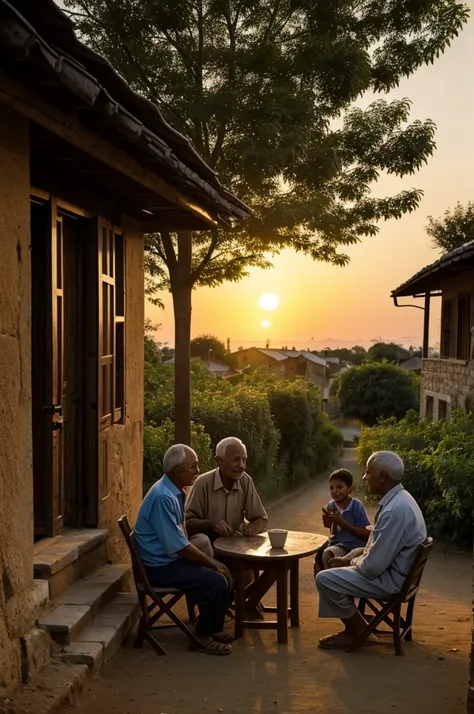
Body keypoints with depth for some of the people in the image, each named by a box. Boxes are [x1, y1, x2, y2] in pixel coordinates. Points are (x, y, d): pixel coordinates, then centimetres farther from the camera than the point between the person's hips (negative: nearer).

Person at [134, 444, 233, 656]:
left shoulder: (176, 492, 6)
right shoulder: (163, 497, -25)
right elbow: (179, 547, -24)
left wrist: (213, 563, 3)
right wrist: (213, 564, -13)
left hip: (171, 558, 10)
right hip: (159, 567, -10)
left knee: (222, 574, 5)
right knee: (216, 582, -19)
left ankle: (212, 628, 19)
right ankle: (202, 637, -1)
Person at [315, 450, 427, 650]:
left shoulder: (396, 510, -29)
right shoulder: (397, 499, 4)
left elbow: (373, 566, -27)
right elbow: (377, 547, 16)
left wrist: (352, 563, -7)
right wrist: (350, 559, 4)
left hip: (391, 579, -10)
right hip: (389, 568, 10)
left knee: (325, 579, -11)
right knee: (333, 563, 19)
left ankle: (361, 631, 8)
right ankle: (353, 630, 19)